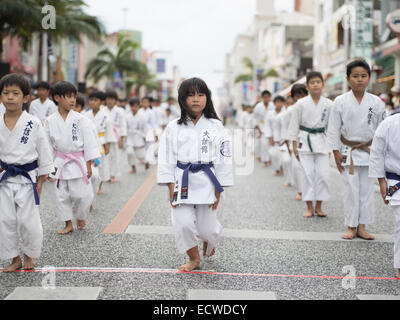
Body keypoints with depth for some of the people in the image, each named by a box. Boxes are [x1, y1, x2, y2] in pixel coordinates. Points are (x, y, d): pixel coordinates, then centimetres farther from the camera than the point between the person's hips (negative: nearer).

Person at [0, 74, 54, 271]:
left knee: (28, 221, 0)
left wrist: (40, 183, -2)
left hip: (28, 179, -3)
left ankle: (29, 255, 25)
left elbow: (44, 154, -2)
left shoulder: (34, 124, -8)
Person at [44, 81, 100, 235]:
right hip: (60, 163, 2)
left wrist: (89, 165, -7)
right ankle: (68, 224, 24)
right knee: (62, 195, 8)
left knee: (80, 194, -3)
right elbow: (48, 144, 7)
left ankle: (81, 218, 26)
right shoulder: (50, 121, -1)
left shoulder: (80, 120, -8)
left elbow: (89, 142, -6)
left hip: (78, 162, -2)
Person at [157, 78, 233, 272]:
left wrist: (218, 191, -1)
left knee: (207, 228, 4)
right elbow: (166, 159, 2)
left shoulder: (216, 127, 0)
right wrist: (172, 189, -4)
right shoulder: (174, 128, 1)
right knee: (182, 223, -7)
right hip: (182, 184, 1)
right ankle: (194, 258, 20)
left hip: (206, 183, 0)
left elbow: (224, 159, 1)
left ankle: (209, 241, 43)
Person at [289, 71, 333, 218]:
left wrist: (330, 146, 8)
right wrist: (294, 145, 0)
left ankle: (319, 207, 12)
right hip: (305, 141, -2)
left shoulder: (328, 104, 1)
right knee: (308, 174, -2)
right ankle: (310, 207, 8)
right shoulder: (301, 103, -4)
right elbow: (294, 124, 1)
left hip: (322, 141, 2)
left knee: (323, 174, -1)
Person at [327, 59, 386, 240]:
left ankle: (361, 227, 17)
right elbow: (333, 129, -2)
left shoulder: (376, 102, -1)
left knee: (367, 190, 6)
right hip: (348, 152, -2)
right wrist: (336, 152, -5)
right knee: (351, 190, -1)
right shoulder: (341, 102, -6)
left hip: (369, 152, 2)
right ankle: (351, 227, 11)